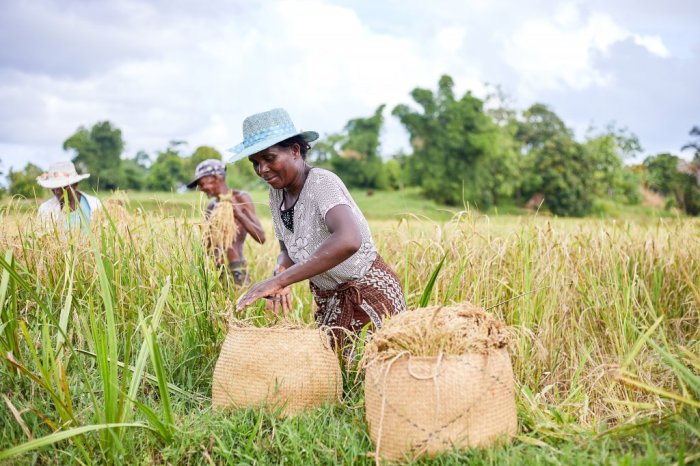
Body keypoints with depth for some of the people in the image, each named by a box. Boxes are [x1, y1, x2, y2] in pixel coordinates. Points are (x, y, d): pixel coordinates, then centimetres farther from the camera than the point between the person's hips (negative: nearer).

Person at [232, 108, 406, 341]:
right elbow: (287, 251, 9)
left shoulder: (321, 182, -23)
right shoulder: (277, 193, -1)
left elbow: (349, 240, -41)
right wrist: (279, 271, -15)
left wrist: (280, 280, -43)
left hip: (368, 294, -7)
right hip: (329, 300, 7)